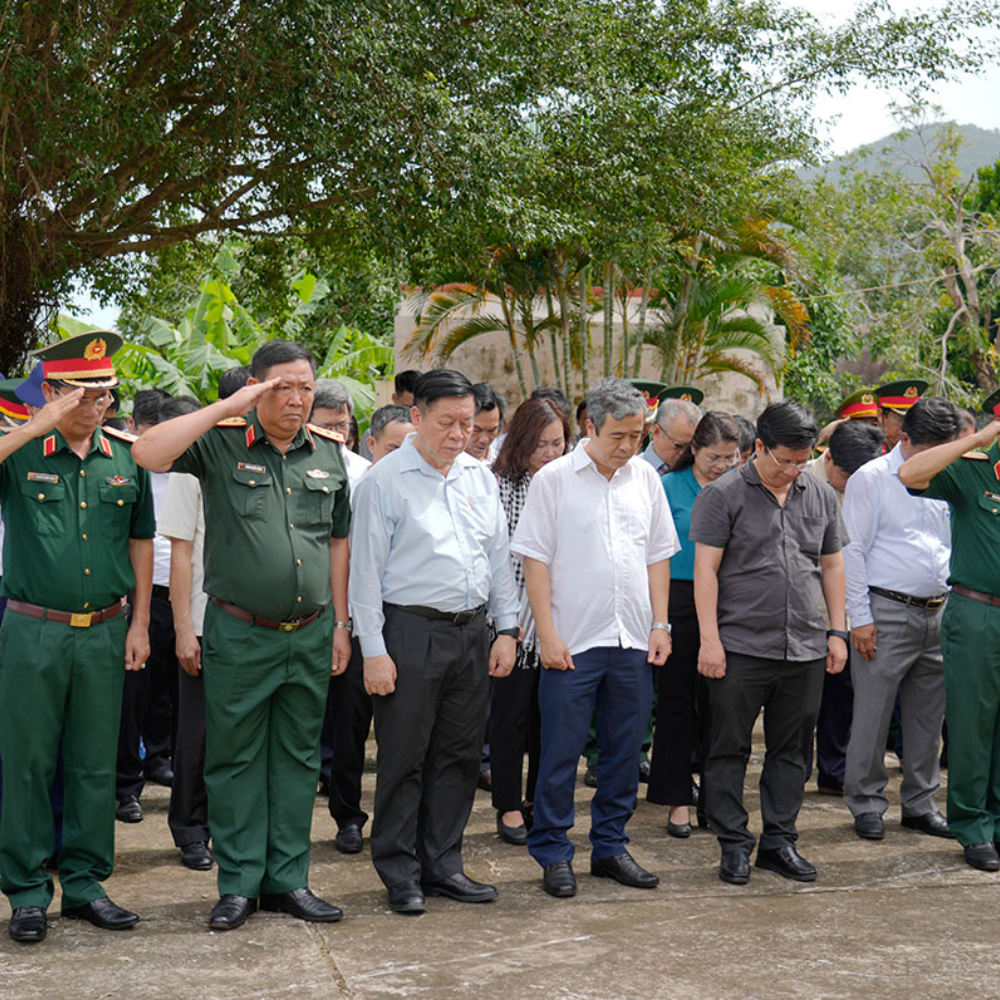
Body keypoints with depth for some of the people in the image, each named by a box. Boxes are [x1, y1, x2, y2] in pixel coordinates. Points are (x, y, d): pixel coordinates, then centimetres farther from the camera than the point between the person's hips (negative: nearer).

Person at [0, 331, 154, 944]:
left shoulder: (126, 458, 7)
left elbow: (140, 542, 13)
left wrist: (139, 623, 8)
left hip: (104, 633, 3)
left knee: (96, 764, 9)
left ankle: (86, 882, 20)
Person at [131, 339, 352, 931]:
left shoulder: (329, 453, 8)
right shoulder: (221, 443, -4)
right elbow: (149, 454, -22)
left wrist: (341, 623, 12)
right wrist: (227, 408, -20)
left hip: (310, 635, 4)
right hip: (240, 635, -4)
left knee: (298, 758, 11)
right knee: (235, 759, 5)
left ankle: (288, 880, 21)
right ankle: (238, 885, 16)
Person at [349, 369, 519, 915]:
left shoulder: (480, 477, 11)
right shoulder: (384, 480, -6)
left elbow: (499, 558, 17)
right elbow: (366, 569, -8)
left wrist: (507, 629, 11)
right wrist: (373, 650, -12)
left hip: (472, 632, 6)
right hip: (410, 631, -6)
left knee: (459, 755, 11)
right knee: (404, 757, 1)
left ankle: (442, 864, 23)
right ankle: (400, 873, 13)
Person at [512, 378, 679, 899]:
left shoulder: (645, 478, 10)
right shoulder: (554, 479, -4)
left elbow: (658, 556, 15)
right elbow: (536, 560, -6)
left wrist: (660, 625, 7)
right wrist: (548, 635, -11)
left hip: (633, 641, 5)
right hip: (573, 641, -4)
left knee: (624, 749, 11)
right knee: (560, 752, 0)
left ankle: (610, 846, 23)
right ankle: (553, 854, 12)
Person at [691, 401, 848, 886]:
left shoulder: (821, 496, 12)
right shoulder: (722, 495, -3)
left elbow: (832, 566, 17)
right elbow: (705, 569, -7)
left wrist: (836, 632, 11)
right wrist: (709, 638, -12)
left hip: (806, 649, 4)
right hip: (741, 646, -4)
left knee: (790, 749, 11)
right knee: (730, 749, 2)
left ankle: (779, 841, 21)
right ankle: (734, 844, 13)